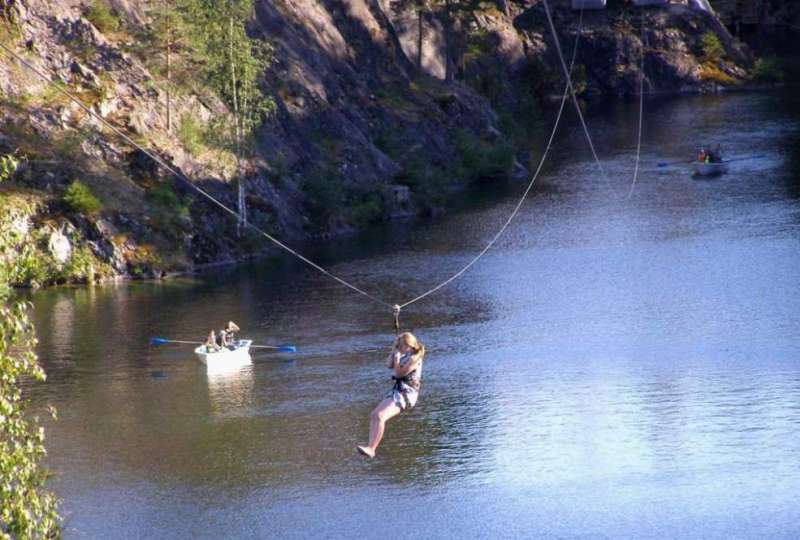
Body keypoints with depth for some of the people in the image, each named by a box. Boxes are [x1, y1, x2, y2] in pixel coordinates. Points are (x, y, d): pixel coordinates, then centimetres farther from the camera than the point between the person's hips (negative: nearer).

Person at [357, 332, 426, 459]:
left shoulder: (414, 358, -15)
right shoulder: (405, 355, 13)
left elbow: (398, 373, -16)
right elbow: (389, 364, 14)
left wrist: (397, 356, -13)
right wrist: (394, 349, 6)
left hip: (407, 394, -10)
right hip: (397, 391, 10)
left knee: (380, 416, -24)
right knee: (374, 414, 5)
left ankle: (371, 449, -28)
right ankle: (370, 447, 0)